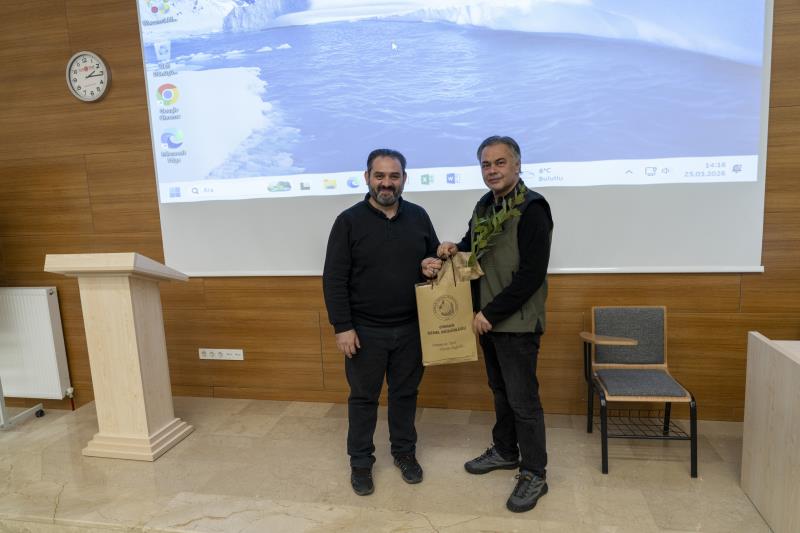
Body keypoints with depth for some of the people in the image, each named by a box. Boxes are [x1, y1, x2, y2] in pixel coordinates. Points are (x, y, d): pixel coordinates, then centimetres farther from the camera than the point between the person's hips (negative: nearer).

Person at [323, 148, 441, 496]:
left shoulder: (418, 216, 3)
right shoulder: (349, 221, -8)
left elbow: (437, 256, 16)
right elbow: (334, 279, -9)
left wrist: (434, 264, -9)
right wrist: (342, 327, -14)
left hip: (409, 328, 3)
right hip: (365, 330, -3)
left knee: (405, 393, 16)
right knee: (363, 397, 10)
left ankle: (404, 452, 35)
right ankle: (360, 461, 27)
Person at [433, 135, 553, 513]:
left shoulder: (532, 208, -15)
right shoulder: (484, 205, 8)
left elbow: (532, 273, -20)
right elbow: (474, 246, 23)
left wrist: (492, 312, -18)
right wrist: (453, 250, 0)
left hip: (517, 322, -7)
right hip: (488, 319, 7)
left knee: (523, 398, 2)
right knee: (500, 390, 20)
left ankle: (534, 473, 17)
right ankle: (505, 450, 37)